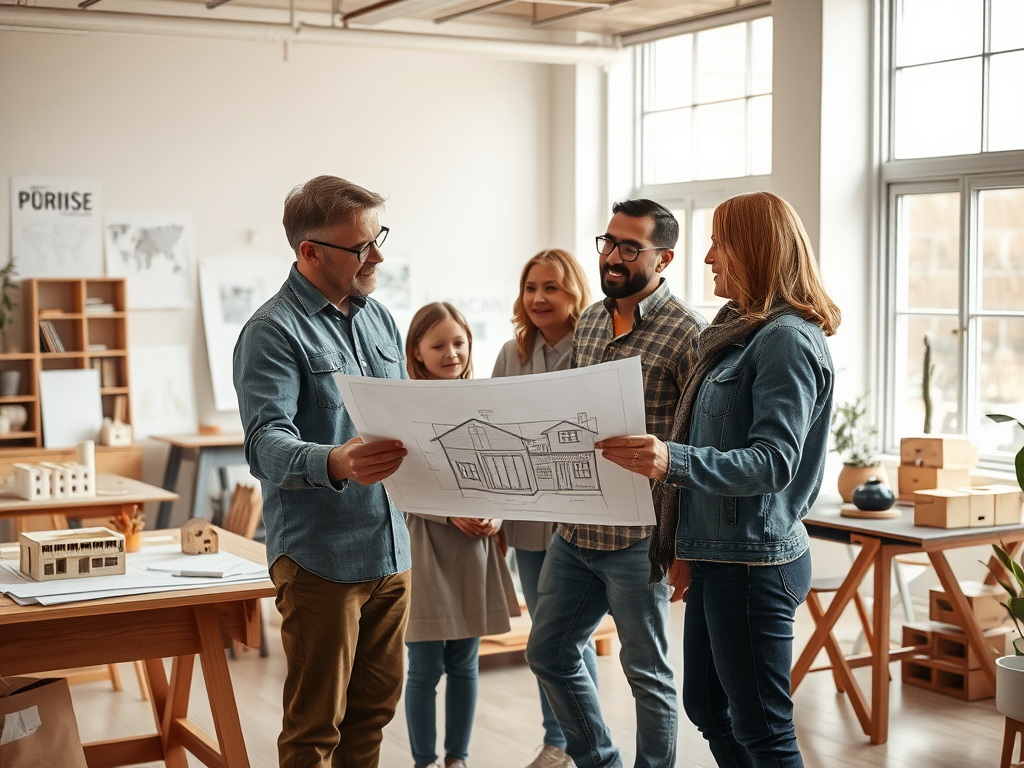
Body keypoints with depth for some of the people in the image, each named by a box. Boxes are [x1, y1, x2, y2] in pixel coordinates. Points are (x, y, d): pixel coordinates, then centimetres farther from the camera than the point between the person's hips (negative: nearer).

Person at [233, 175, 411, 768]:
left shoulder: (379, 318, 13)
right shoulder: (274, 332, -12)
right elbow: (266, 442, -24)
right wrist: (335, 463, -43)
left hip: (391, 551, 7)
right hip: (320, 557, -7)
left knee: (376, 706, 17)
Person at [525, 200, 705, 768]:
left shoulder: (684, 332, -13)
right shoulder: (589, 322, 10)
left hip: (638, 538, -8)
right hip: (574, 530, 8)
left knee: (647, 672, 7)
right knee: (548, 653, 17)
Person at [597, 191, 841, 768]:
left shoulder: (787, 339, -16)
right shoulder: (743, 332, 16)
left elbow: (773, 461, -24)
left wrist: (674, 460, -38)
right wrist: (690, 547, 19)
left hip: (754, 562, -10)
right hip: (716, 557, 10)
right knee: (706, 708, 19)